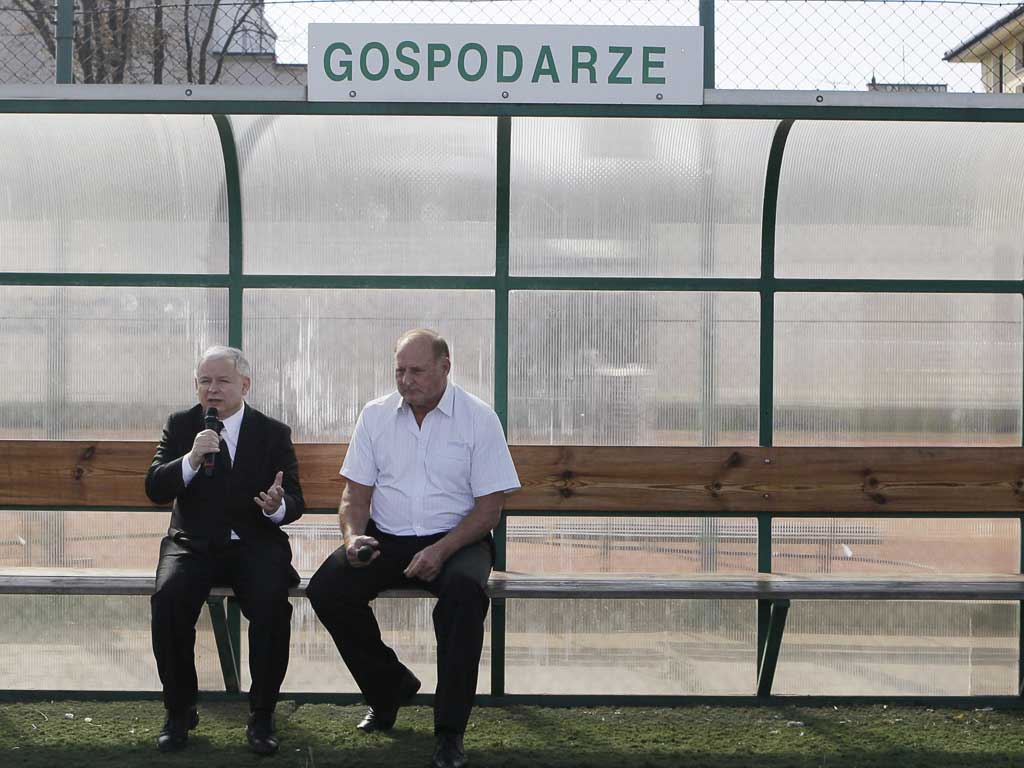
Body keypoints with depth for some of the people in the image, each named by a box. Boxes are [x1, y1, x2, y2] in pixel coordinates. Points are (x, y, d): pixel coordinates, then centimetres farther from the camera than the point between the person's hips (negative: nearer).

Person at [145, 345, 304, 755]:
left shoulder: (273, 432, 5)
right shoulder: (181, 426, 7)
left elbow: (295, 502, 1)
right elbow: (155, 489, -4)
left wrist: (278, 505, -24)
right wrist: (192, 458, -22)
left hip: (255, 543, 0)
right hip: (193, 544, 1)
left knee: (272, 600, -31)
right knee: (169, 597, -30)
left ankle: (261, 716, -15)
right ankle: (179, 711, -11)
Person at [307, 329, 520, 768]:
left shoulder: (479, 419, -4)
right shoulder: (376, 415, 6)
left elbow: (489, 507, -6)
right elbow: (355, 492, 8)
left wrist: (441, 551, -21)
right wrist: (353, 536, -15)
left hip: (455, 538, -3)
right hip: (385, 537, 3)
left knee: (465, 590, -37)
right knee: (325, 591, -22)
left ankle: (449, 732, -25)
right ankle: (391, 688, 4)